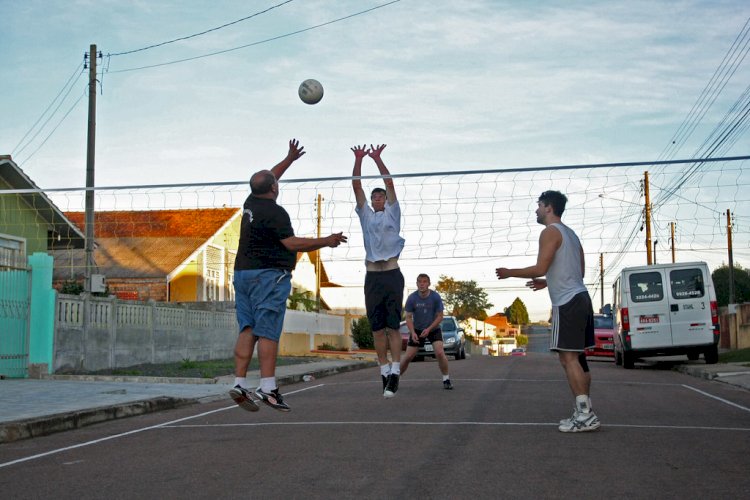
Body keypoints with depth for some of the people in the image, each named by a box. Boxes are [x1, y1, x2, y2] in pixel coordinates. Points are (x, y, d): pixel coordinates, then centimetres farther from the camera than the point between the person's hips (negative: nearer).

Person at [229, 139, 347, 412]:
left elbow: (268, 179, 30)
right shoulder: (275, 213, -12)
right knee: (268, 332, -9)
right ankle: (268, 387, -11)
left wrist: (289, 159, 38)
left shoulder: (251, 203, 13)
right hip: (268, 275, -8)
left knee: (247, 330, 4)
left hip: (242, 273, 8)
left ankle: (240, 383, -2)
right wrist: (325, 241, -9)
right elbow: (292, 244, -17)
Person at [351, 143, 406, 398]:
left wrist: (378, 159, -8)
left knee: (393, 326, -6)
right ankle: (384, 372, 7)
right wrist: (358, 159, -2)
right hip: (372, 277, 3)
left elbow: (390, 184, 0)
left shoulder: (392, 213, 10)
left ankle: (395, 372, -8)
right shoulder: (366, 214, 17)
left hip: (392, 275, -3)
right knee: (377, 328, 3)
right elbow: (356, 187, 9)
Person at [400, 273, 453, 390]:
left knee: (440, 353, -19)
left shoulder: (435, 297, -17)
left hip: (433, 329, -1)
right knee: (408, 356, -2)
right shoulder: (412, 298, -16)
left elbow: (440, 317, -10)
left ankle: (446, 379, -2)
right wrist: (413, 333, -22)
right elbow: (409, 317, -9)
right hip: (417, 329, 1)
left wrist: (428, 329, -21)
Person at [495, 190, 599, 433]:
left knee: (568, 357, -10)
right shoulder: (570, 233, 21)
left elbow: (540, 268, -16)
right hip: (580, 297, 10)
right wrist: (547, 282, 31)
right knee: (577, 357, 10)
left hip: (567, 303, -10)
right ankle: (584, 412, 11)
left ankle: (585, 415, -13)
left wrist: (510, 273, -4)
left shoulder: (550, 232, -8)